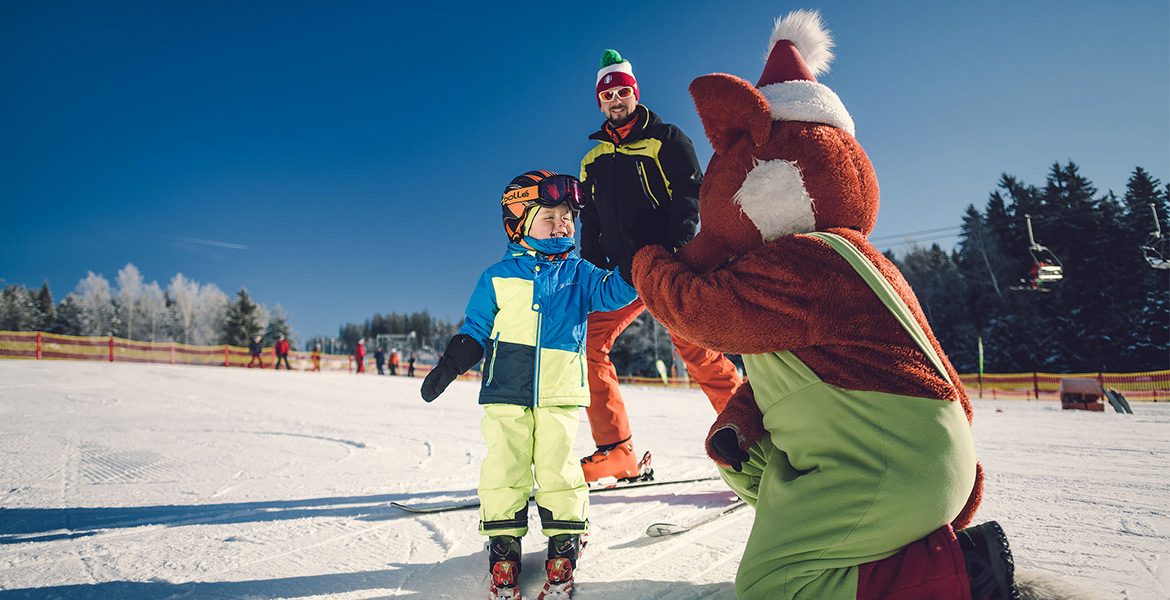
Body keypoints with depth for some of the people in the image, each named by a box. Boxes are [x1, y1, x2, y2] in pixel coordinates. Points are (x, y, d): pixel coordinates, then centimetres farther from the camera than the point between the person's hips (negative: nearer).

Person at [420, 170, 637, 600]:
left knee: (558, 466, 0)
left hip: (559, 393, 0)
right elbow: (476, 328, 12)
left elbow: (615, 291, -1)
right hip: (506, 392, 0)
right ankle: (504, 546, 18)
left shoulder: (579, 274, 10)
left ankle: (563, 547, 18)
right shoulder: (497, 277, 8)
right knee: (505, 464, 0)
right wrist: (449, 365, 2)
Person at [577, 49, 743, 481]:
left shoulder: (666, 139, 6)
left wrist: (676, 251, -18)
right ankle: (616, 452, -1)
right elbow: (590, 221, 23)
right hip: (622, 272, 5)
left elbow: (690, 197, -3)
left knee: (693, 347, -16)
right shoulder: (594, 159, 21)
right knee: (587, 342, -8)